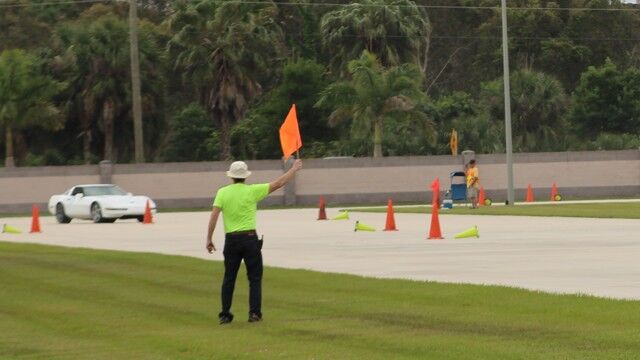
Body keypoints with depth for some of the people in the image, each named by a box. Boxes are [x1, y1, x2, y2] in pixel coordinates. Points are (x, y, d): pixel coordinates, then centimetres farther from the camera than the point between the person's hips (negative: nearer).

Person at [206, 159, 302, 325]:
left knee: (229, 278, 10)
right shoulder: (252, 191, -4)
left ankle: (225, 314, 10)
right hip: (250, 238, -2)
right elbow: (278, 183, 0)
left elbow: (214, 215, -7)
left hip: (231, 240, 2)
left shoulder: (222, 192, 1)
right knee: (255, 278, 6)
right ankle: (254, 312, -2)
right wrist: (294, 169, 12)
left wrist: (209, 239, -3)